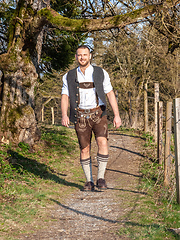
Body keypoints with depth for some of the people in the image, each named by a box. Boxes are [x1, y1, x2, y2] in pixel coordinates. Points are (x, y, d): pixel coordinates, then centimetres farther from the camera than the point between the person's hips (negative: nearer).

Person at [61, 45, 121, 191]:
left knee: (103, 143, -19)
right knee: (85, 149, 0)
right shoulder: (69, 76, 6)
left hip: (98, 114, -1)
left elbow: (110, 94, 3)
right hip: (81, 117, 1)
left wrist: (117, 115, -5)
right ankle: (89, 181, 12)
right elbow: (65, 97, 0)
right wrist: (64, 115, -17)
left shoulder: (101, 73, 4)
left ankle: (101, 178, -10)